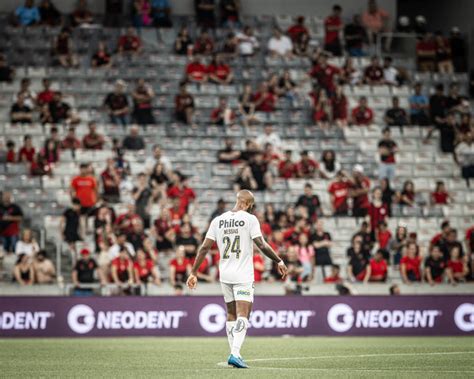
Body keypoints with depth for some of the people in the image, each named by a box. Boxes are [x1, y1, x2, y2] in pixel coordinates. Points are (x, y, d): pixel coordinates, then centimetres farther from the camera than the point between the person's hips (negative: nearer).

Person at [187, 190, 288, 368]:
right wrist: (279, 261, 2)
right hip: (243, 275, -5)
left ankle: (234, 353, 15)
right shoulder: (250, 219, -6)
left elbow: (205, 247, 4)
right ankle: (235, 354, -23)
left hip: (225, 275, 5)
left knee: (231, 315, 15)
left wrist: (194, 272, 8)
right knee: (242, 316, -8)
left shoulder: (218, 221, 7)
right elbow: (262, 245, -11)